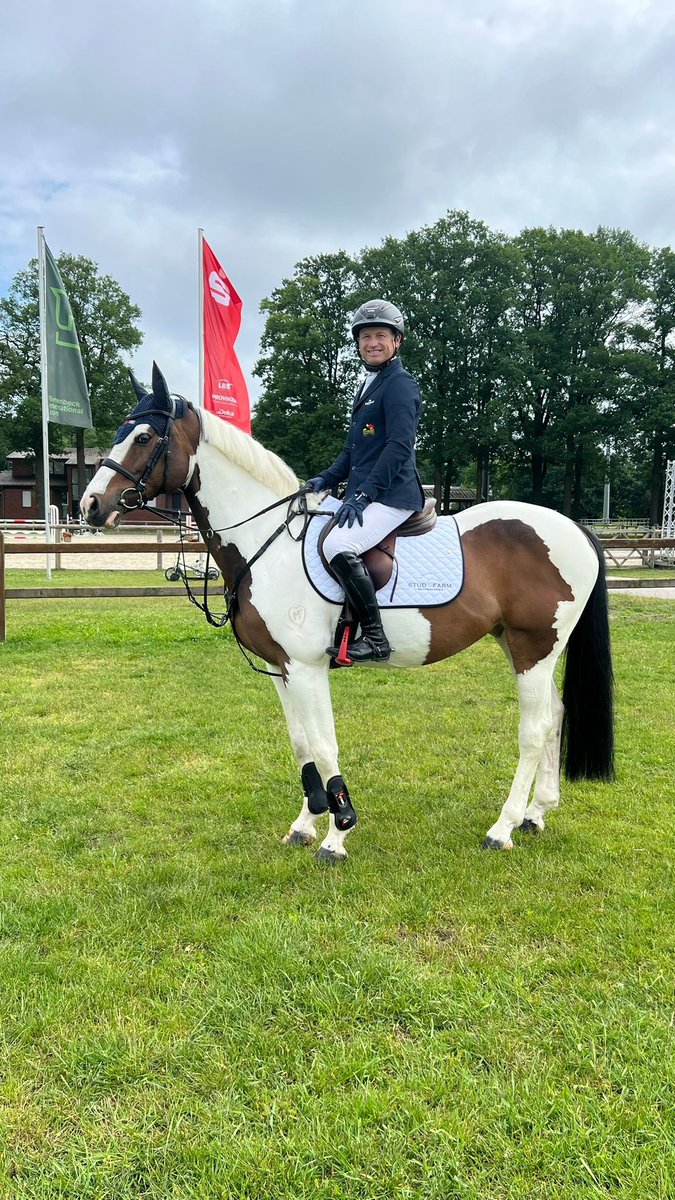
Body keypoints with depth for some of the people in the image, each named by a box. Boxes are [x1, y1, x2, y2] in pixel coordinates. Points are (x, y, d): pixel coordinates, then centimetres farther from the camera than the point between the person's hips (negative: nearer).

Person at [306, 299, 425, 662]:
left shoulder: (400, 384, -9)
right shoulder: (368, 385, 21)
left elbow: (399, 446, -19)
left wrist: (363, 494, -23)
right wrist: (327, 479, 10)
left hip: (391, 496, -11)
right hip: (365, 495, 11)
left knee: (338, 546, -31)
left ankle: (375, 639, -23)